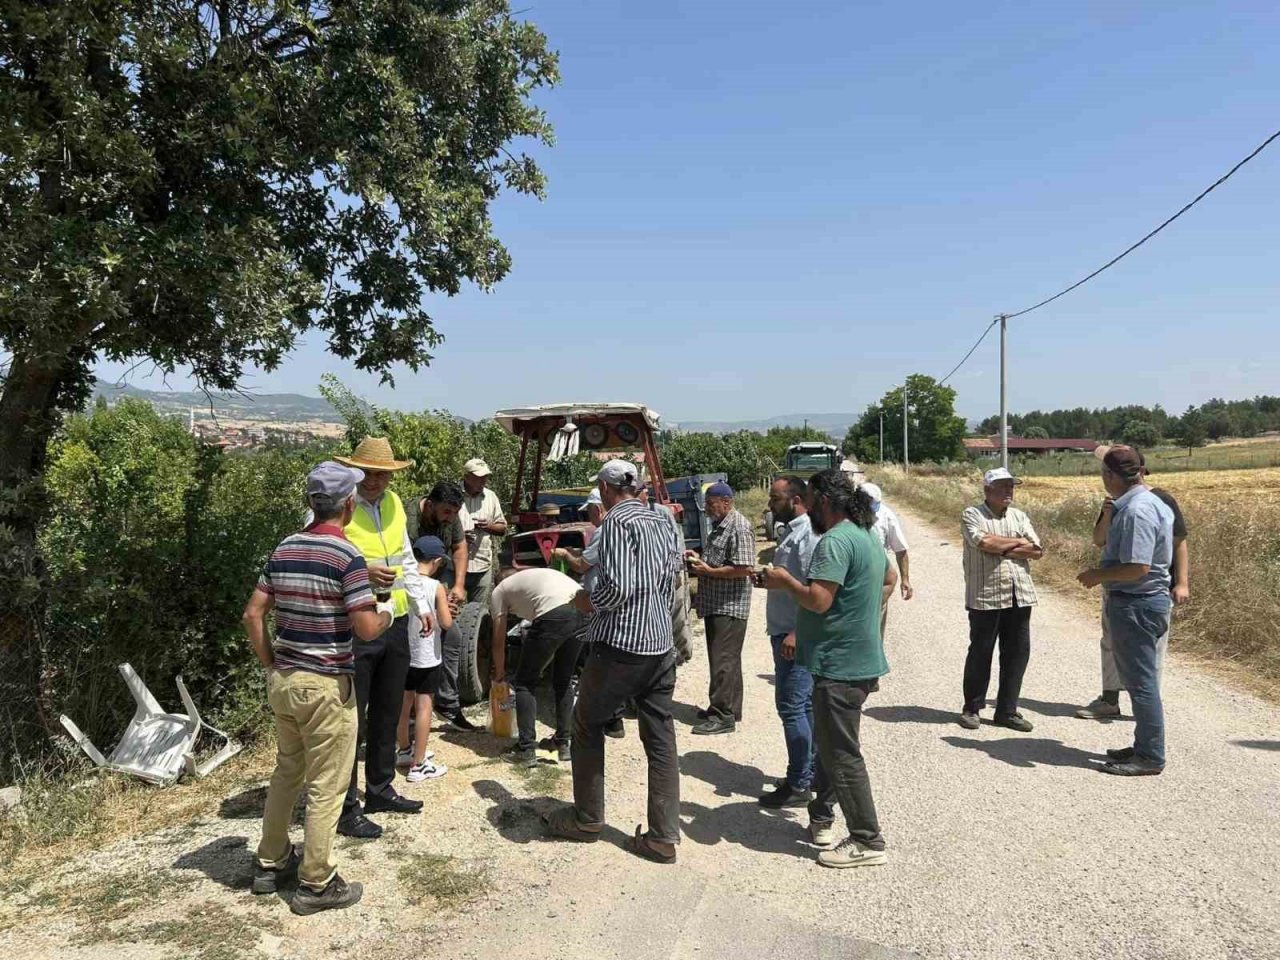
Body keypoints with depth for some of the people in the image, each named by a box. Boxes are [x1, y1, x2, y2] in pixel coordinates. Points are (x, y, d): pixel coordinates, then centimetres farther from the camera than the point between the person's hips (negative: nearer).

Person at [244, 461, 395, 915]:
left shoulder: (283, 549, 4)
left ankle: (270, 863, 35)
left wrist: (269, 664, 15)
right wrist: (388, 613, 1)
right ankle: (316, 884, 15)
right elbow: (366, 629, -20)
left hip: (283, 679, 7)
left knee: (286, 773, 23)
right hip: (326, 685, -7)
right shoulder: (347, 556, -17)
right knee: (326, 787, 5)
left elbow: (253, 614, 6)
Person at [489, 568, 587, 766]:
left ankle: (526, 750, 12)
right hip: (584, 610, 7)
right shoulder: (532, 577, 40)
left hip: (554, 615, -6)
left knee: (526, 681, 12)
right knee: (564, 679, 24)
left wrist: (499, 673, 43)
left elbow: (498, 641, 26)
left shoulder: (498, 593, 23)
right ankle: (563, 743, 31)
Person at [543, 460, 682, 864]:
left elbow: (616, 586, -21)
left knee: (588, 726, 13)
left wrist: (589, 600, -3)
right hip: (661, 644, 7)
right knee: (661, 738, 9)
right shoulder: (659, 522, 10)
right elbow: (671, 575, 12)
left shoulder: (617, 521, -12)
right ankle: (664, 836, 13)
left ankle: (586, 820, 24)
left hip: (620, 644, -7)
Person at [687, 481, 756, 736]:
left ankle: (723, 716, -2)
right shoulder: (719, 526, 16)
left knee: (723, 662, -7)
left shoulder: (739, 528, -16)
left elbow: (746, 568, -23)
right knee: (726, 660, 16)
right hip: (715, 605, 10)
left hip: (730, 607, -10)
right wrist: (699, 559, 9)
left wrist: (709, 571, -19)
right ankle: (730, 708, 25)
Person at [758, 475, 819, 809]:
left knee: (791, 707, -6)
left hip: (795, 637, -10)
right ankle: (810, 773, 25)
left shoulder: (809, 534, -16)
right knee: (805, 706, 16)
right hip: (786, 632, 10)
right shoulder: (793, 532, 16)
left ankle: (799, 784, 2)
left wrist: (796, 633, -26)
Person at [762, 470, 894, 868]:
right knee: (831, 744, 20)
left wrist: (785, 580, -12)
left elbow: (818, 600, -28)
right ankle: (821, 818, 32)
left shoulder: (835, 541, -21)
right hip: (860, 659, 11)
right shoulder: (868, 536, 12)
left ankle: (867, 842, 9)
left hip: (841, 665, -10)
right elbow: (890, 577, 29)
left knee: (841, 754, 0)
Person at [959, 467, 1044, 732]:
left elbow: (1037, 551, 2)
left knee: (1018, 653, 6)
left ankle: (1007, 710, 19)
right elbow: (983, 543, -19)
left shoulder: (1020, 516, 12)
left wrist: (1001, 548, -9)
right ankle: (972, 708, 19)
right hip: (985, 596, -4)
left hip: (1020, 595, 5)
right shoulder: (972, 515, -2)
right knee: (980, 653, 5)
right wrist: (1018, 542, -5)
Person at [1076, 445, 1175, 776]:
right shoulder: (1150, 502, 12)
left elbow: (1137, 567, -26)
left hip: (1135, 605, -11)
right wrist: (1103, 573, 14)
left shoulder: (1136, 510, -21)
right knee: (1140, 678, 18)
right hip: (1145, 600, 11)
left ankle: (1150, 758, 9)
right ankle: (1144, 746, 30)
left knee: (1141, 681, -1)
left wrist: (1099, 575, -13)